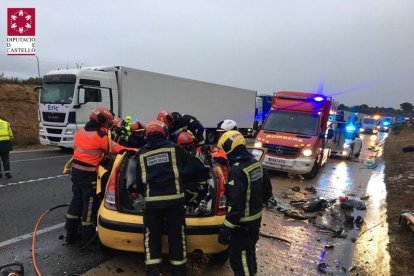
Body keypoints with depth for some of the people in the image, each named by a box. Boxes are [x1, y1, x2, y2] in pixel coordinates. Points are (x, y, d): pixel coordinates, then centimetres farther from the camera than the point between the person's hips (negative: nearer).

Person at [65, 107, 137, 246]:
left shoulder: (80, 132, 8)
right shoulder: (100, 136, -17)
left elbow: (82, 147, 15)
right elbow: (116, 148, -16)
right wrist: (135, 150, -13)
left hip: (76, 169, 8)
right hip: (89, 173, -8)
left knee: (77, 200, 18)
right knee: (90, 204, 2)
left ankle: (71, 233, 29)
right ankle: (88, 238, 12)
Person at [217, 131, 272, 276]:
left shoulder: (237, 170, -25)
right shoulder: (256, 163, 2)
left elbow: (235, 204, -27)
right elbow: (267, 191, 12)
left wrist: (226, 228, -21)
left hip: (243, 222, -9)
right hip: (255, 218, 9)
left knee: (239, 258, 4)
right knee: (248, 254, 26)